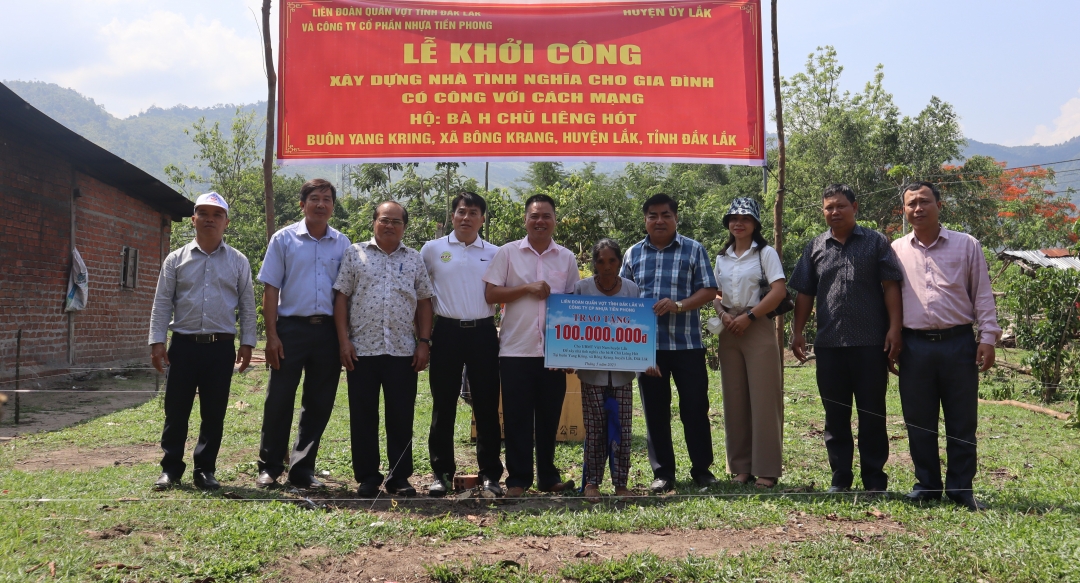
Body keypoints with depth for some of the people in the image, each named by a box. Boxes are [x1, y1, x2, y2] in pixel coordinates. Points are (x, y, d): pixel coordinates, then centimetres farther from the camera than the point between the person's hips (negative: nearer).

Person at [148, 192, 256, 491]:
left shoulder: (238, 262, 6)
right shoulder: (176, 259, 6)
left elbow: (247, 305, 7)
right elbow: (162, 303, 5)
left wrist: (247, 343, 1)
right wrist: (157, 341, -2)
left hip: (221, 346, 0)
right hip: (184, 345, 0)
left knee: (214, 413, 5)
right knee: (176, 410, 4)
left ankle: (205, 469, 16)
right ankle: (171, 468, 16)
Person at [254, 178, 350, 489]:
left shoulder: (342, 244, 7)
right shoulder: (284, 239, 2)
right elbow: (271, 288, 0)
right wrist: (271, 334, -7)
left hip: (328, 330, 2)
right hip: (291, 327, -2)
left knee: (319, 404, 8)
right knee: (278, 400, 2)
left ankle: (303, 468, 20)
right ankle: (269, 467, 16)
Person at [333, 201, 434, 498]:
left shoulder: (415, 259, 11)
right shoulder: (355, 254, 6)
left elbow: (424, 303, 10)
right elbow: (341, 298, 3)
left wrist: (423, 342, 2)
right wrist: (344, 340, -5)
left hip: (403, 351, 1)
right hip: (362, 350, -1)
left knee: (401, 417, 4)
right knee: (363, 417, 5)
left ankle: (399, 477, 14)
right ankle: (367, 477, 15)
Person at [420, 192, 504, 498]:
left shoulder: (495, 253, 9)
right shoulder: (432, 249, 6)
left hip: (483, 333, 1)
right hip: (447, 332, -1)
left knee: (487, 405, 3)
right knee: (443, 405, 4)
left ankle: (490, 473, 11)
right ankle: (442, 472, 13)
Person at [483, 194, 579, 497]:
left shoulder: (566, 258, 9)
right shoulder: (507, 253, 2)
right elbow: (490, 294, -3)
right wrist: (528, 289, -12)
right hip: (516, 349, -2)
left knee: (550, 415, 9)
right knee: (517, 417, 2)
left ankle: (548, 475, 21)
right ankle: (518, 478, 12)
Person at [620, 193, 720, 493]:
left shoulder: (693, 250, 3)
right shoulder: (633, 253, 11)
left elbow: (708, 290, -1)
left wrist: (679, 305, -17)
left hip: (686, 342, -2)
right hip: (646, 344, 3)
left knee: (695, 406, 3)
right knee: (655, 410, 7)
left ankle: (702, 468, 16)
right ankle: (663, 473, 17)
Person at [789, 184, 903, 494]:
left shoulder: (875, 242, 3)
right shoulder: (815, 247, 11)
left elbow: (891, 287, -2)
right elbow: (804, 294, 12)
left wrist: (894, 329, -11)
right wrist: (797, 332, 5)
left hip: (871, 343, -3)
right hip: (828, 344, 3)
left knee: (872, 415, 4)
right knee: (835, 416, 9)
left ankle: (874, 479, 13)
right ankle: (840, 478, 18)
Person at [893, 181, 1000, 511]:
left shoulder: (966, 245, 5)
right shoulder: (896, 250, 8)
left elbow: (982, 295, 5)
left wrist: (988, 337, -3)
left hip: (959, 344, -1)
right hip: (914, 345, 1)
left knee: (962, 421, 4)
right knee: (918, 422, 7)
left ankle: (961, 489, 14)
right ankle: (926, 485, 19)